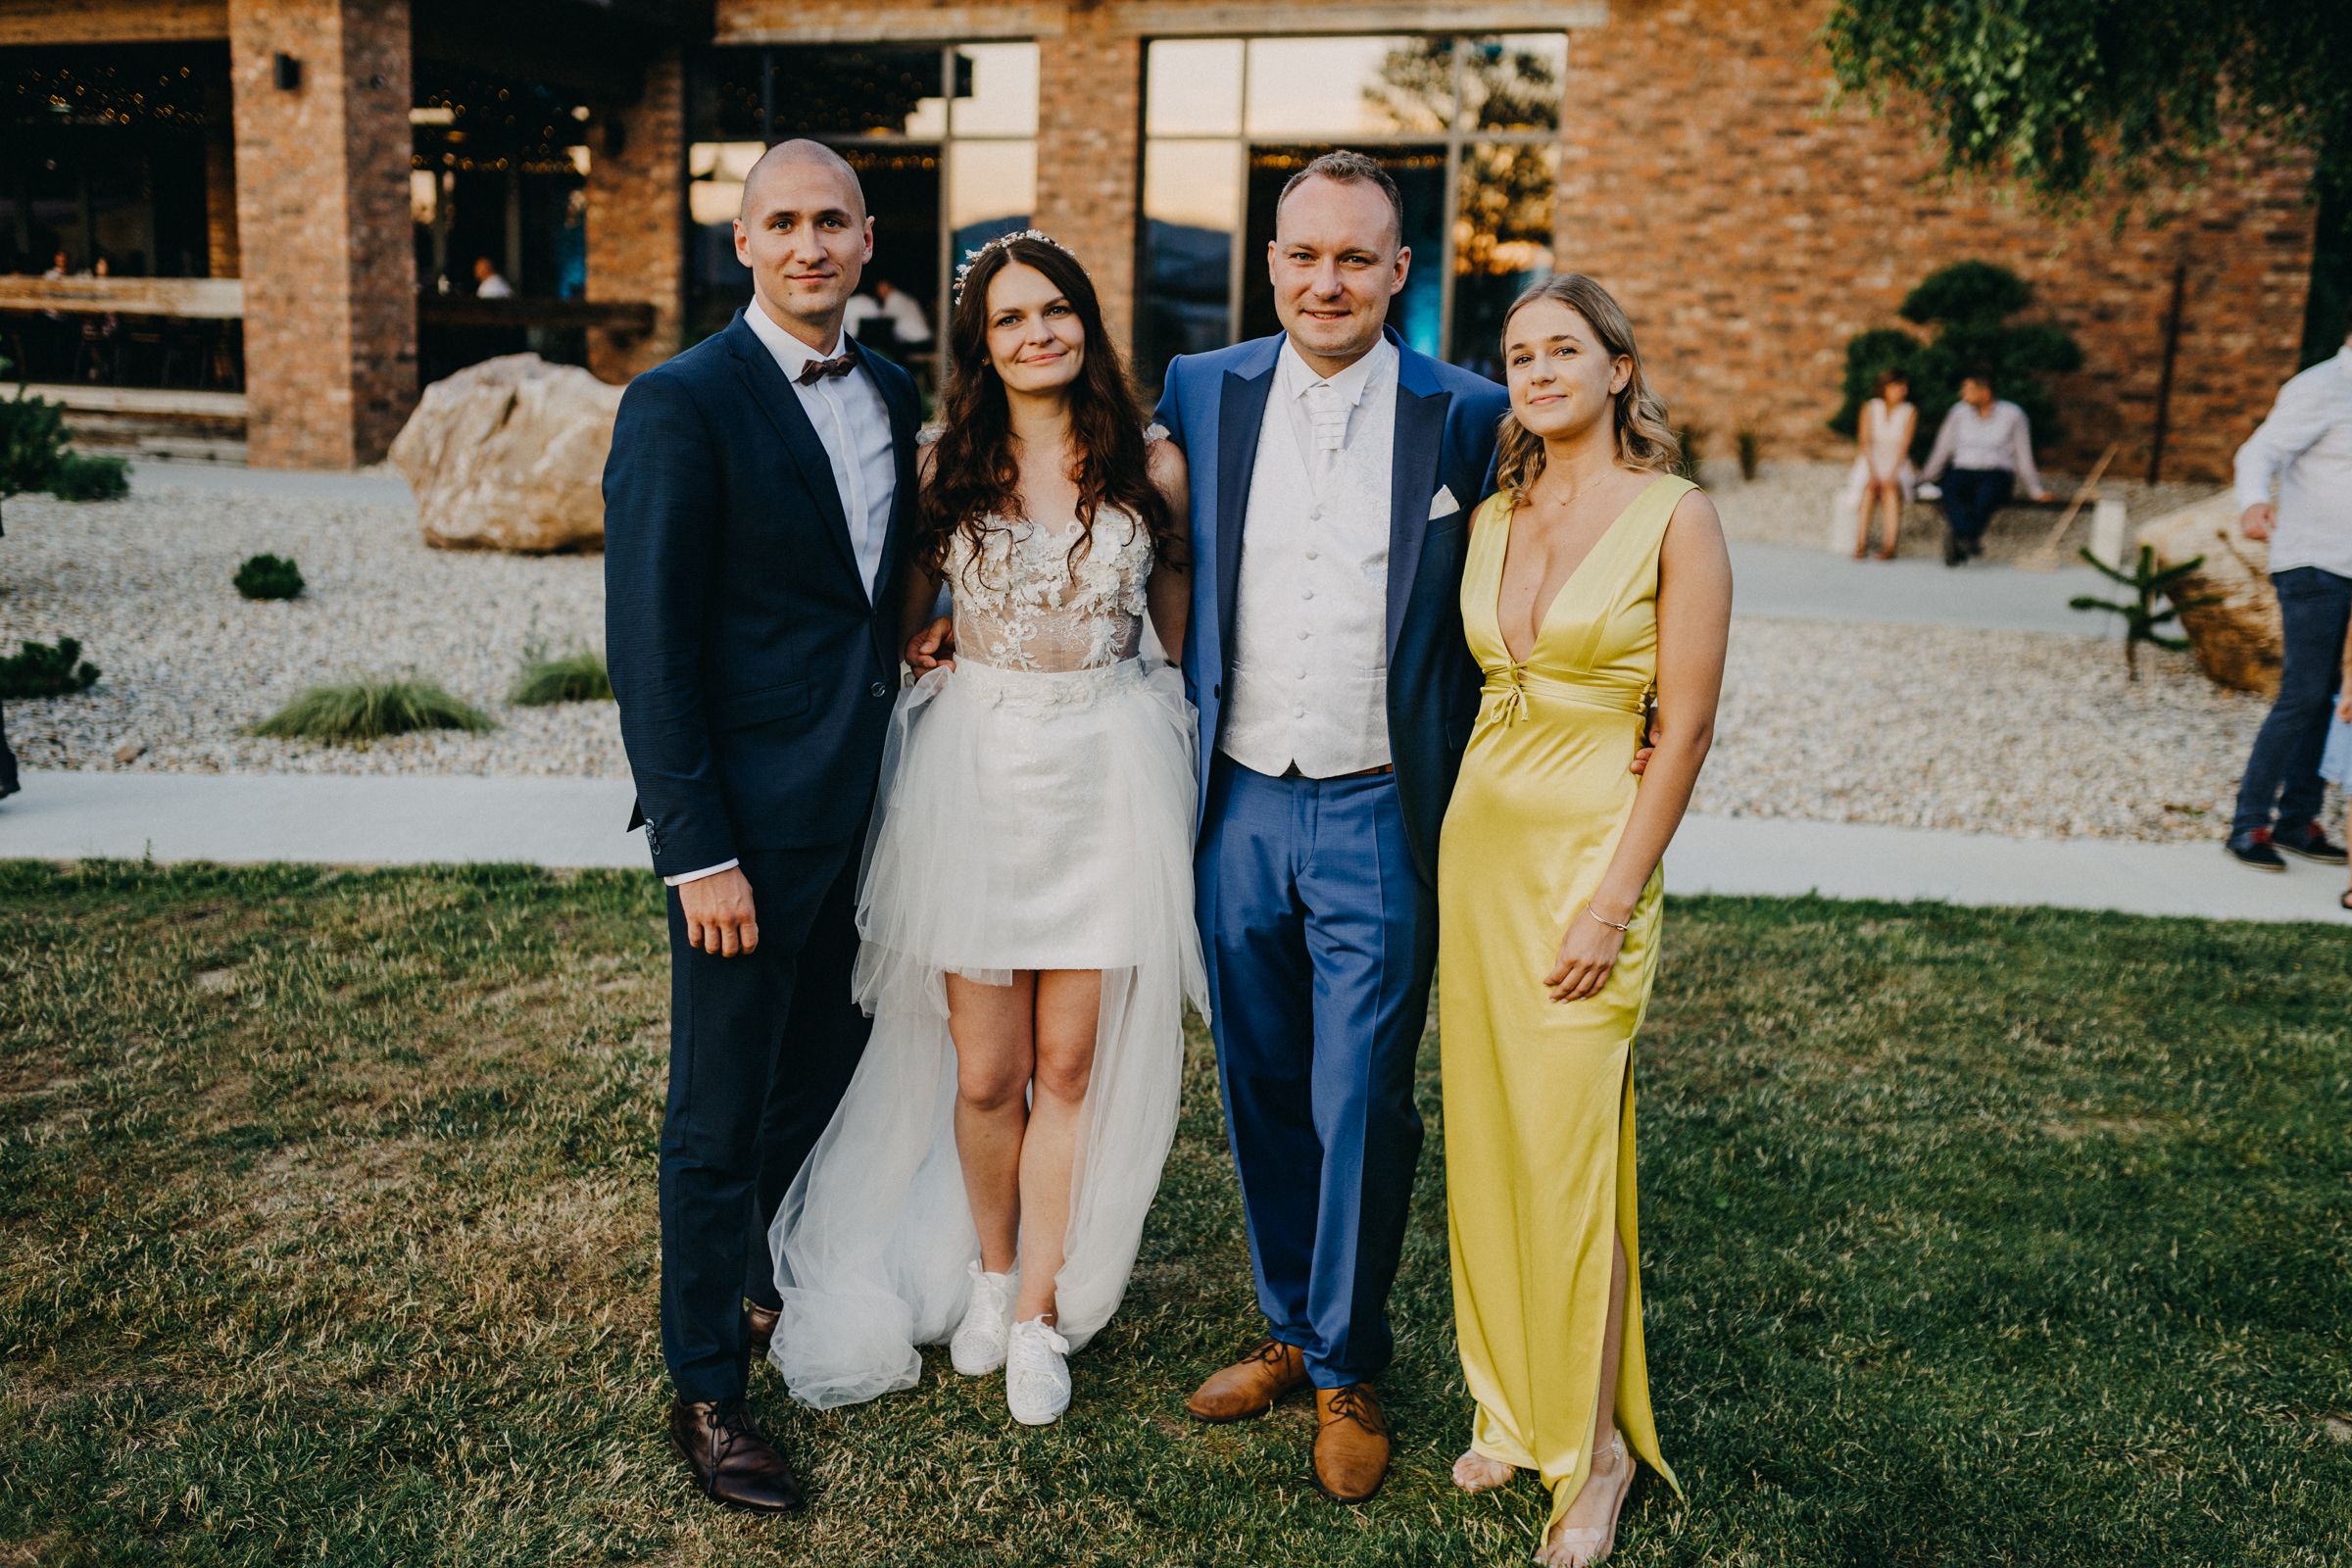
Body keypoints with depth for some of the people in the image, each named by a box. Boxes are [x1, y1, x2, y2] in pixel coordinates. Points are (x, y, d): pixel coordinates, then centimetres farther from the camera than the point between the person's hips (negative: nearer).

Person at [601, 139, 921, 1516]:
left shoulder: (893, 395, 9)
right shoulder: (681, 405, -12)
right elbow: (651, 647, -15)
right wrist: (700, 849, -18)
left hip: (867, 806, 7)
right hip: (750, 821, -7)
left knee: (826, 1078, 21)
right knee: (722, 1120, 6)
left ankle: (767, 1285, 45)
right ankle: (709, 1389, 24)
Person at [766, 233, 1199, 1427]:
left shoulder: (1152, 466, 3)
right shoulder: (948, 469, 3)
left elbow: (1182, 623, 11)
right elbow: (905, 622, 15)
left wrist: (1191, 758, 8)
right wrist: (933, 656, -3)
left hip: (1111, 776, 0)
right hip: (975, 774, 0)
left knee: (1072, 1062, 6)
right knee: (985, 1070, 6)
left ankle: (1039, 1311, 23)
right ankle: (988, 1270, 33)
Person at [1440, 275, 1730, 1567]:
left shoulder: (1675, 516, -7)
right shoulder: (1492, 516, 10)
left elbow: (1686, 727, -10)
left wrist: (1615, 899, -14)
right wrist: (1452, 846, 6)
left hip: (1590, 844, -6)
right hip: (1478, 834, 6)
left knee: (1567, 1151, -2)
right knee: (1484, 1133, 10)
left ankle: (1592, 1447, 17)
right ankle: (1511, 1405, 27)